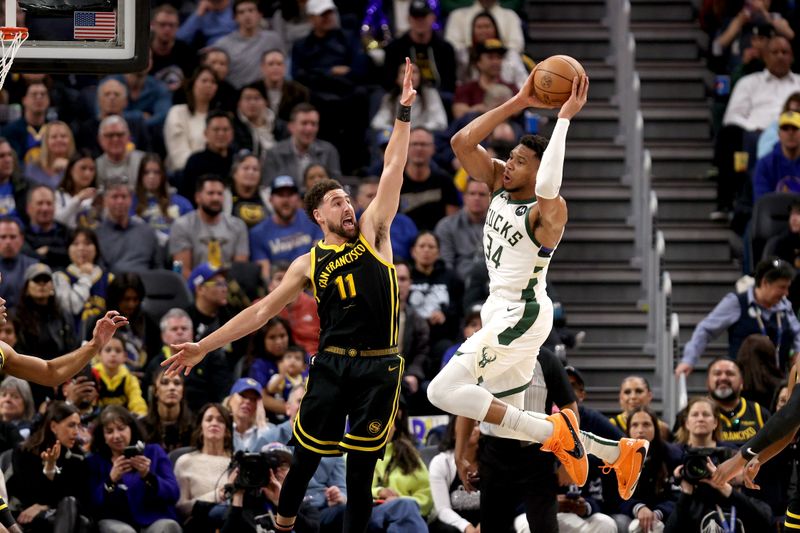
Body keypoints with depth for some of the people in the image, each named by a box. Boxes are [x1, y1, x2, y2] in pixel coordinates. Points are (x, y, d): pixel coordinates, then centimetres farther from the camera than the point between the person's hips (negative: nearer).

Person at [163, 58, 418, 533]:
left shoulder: (372, 234, 6)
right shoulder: (309, 264, 7)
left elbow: (393, 170, 1)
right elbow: (263, 310, 8)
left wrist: (404, 111, -6)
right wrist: (205, 347, 4)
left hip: (379, 368, -1)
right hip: (332, 365, 1)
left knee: (361, 467, 1)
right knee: (307, 454, 7)